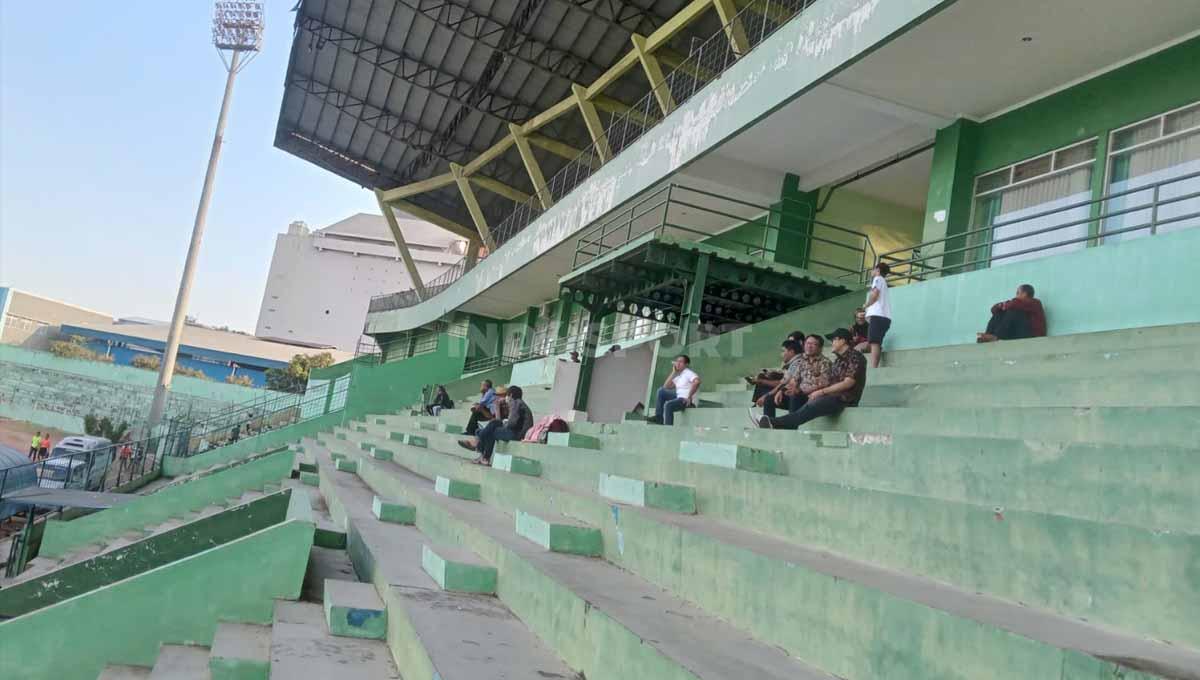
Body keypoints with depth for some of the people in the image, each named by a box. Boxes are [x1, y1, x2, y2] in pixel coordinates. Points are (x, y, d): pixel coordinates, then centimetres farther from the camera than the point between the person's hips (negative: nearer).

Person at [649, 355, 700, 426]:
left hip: (688, 401, -9)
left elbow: (697, 382, -27)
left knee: (668, 405, -30)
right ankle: (659, 418, -2)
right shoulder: (677, 376, 17)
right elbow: (666, 387, 9)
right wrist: (673, 372, 5)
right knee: (661, 390, 3)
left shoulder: (688, 373, -6)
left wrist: (689, 397, -24)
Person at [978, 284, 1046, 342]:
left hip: (1032, 336, -7)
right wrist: (1001, 306, -9)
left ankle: (995, 337, -35)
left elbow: (1016, 304, -20)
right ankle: (988, 335, -20)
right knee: (998, 313, 4)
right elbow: (994, 309, 12)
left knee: (1013, 311, -21)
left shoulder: (1035, 303, 1)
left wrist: (1006, 305, -2)